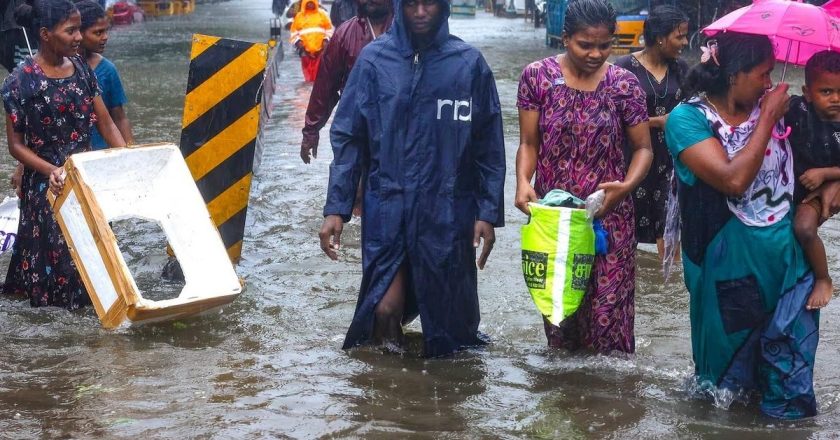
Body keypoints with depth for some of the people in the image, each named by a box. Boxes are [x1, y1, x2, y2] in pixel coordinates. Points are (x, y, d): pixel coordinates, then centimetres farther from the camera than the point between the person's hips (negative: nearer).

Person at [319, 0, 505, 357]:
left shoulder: (469, 63, 1)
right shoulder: (374, 59, 0)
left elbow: (489, 146, 3)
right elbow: (348, 137, 1)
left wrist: (489, 212, -2)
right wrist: (336, 208, -6)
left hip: (448, 210, 0)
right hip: (387, 207, 0)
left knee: (448, 312, 6)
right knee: (386, 308, -7)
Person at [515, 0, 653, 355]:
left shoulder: (624, 84, -3)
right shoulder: (537, 76, -2)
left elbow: (643, 147, 3)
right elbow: (528, 143, 2)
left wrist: (627, 185, -17)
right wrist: (523, 181, -18)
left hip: (608, 216, -1)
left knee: (608, 310, -4)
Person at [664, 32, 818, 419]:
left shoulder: (769, 107, 0)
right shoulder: (687, 119, -14)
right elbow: (734, 180, -26)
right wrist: (768, 119, -20)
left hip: (787, 252, 4)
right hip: (731, 262, -3)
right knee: (732, 343, 15)